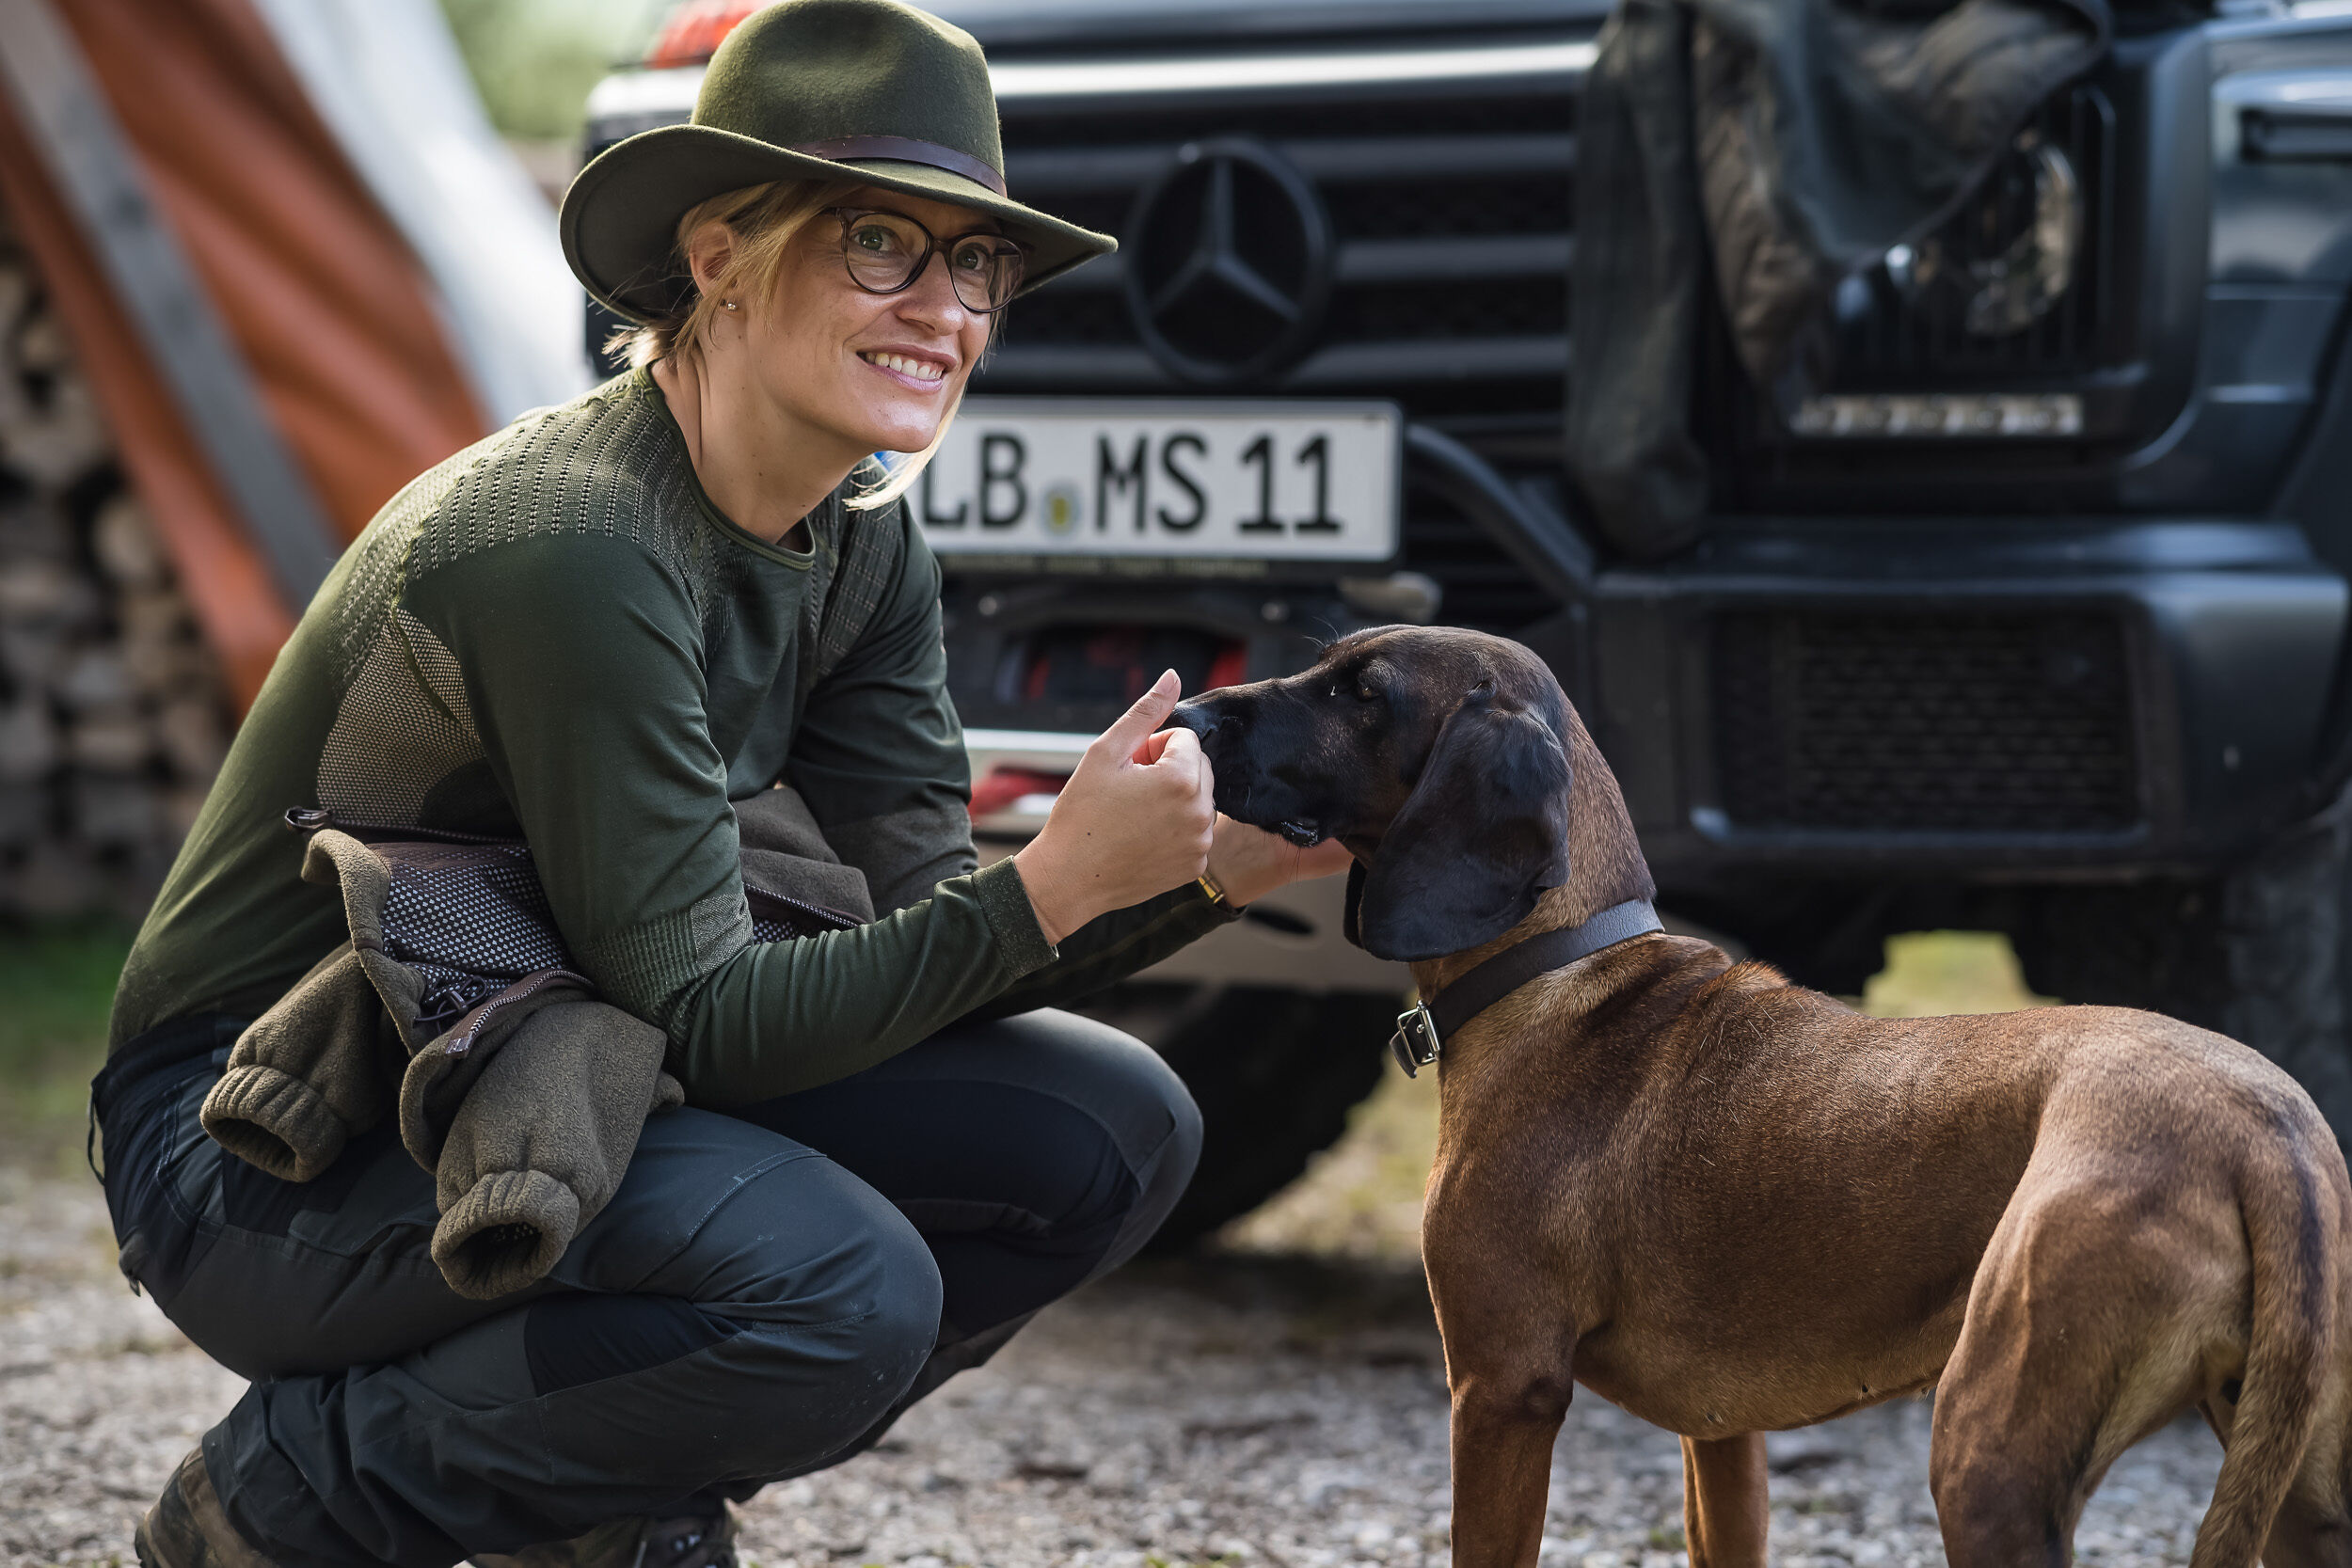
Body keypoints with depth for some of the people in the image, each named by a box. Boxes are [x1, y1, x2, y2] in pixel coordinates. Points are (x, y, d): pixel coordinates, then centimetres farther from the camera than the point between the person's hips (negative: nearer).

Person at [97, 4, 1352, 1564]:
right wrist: (1053, 890, -32)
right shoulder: (573, 549, -26)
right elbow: (704, 1025, -26)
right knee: (837, 1287, -32)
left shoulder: (858, 543, 1)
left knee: (1111, 1131, -4)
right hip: (265, 1143, -9)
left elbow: (932, 919, 0)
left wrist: (1213, 871, -16)